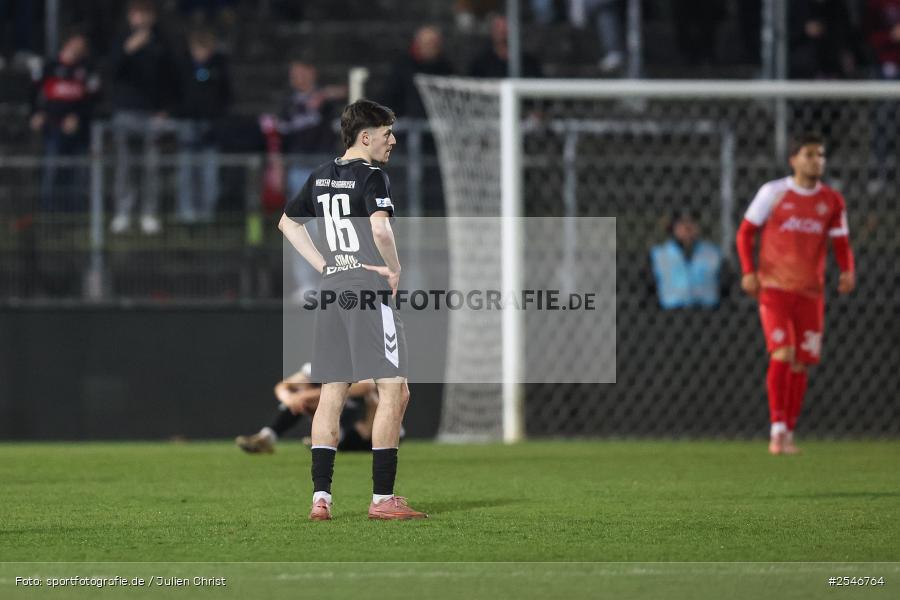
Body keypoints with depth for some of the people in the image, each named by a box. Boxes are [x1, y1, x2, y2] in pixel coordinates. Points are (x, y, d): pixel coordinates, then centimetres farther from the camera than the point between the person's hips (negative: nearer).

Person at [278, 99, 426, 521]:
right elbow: (379, 228, -26)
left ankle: (320, 497, 4)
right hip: (369, 287, -8)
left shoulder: (320, 176, 14)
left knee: (332, 393, 9)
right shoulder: (372, 176, -10)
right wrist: (395, 268, -9)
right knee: (394, 390, -4)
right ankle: (382, 498, -7)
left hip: (331, 286, 8)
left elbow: (287, 223, 24)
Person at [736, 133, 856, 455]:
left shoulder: (832, 201, 6)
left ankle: (788, 435, 13)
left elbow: (841, 243, 11)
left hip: (811, 292, 3)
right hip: (774, 287, -3)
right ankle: (777, 429, -14)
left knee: (801, 364, 4)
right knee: (782, 354, -17)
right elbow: (746, 232, 4)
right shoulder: (773, 192, -1)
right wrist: (748, 271, -9)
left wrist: (848, 270, -10)